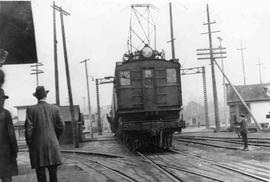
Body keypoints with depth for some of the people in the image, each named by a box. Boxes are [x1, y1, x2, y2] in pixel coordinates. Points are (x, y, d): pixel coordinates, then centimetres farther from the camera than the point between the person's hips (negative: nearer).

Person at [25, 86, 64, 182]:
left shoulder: (31, 109, -4)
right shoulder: (54, 108, 3)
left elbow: (28, 128, -8)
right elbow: (60, 127, 5)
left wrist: (29, 144, 5)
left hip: (37, 147, -2)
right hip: (53, 146, 2)